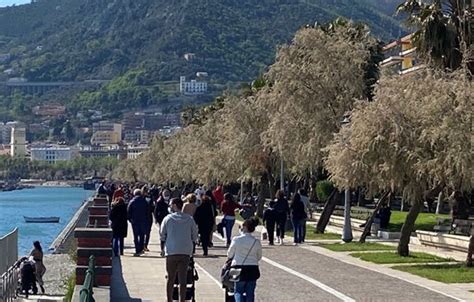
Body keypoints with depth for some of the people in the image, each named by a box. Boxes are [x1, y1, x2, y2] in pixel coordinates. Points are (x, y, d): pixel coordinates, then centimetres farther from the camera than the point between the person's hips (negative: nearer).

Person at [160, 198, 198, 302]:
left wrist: (162, 247, 18)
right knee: (182, 279, 3)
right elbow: (194, 236, 7)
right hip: (186, 252, 1)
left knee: (170, 279, 10)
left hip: (171, 252, -1)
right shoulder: (190, 219, 3)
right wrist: (191, 248, 20)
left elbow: (162, 236, 3)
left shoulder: (167, 219, -1)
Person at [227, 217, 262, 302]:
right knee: (250, 292, 10)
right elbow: (259, 257, 10)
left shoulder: (236, 240, -11)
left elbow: (229, 255, -1)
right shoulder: (257, 242, -4)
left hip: (239, 268, -2)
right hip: (253, 269, 2)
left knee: (238, 291, 9)